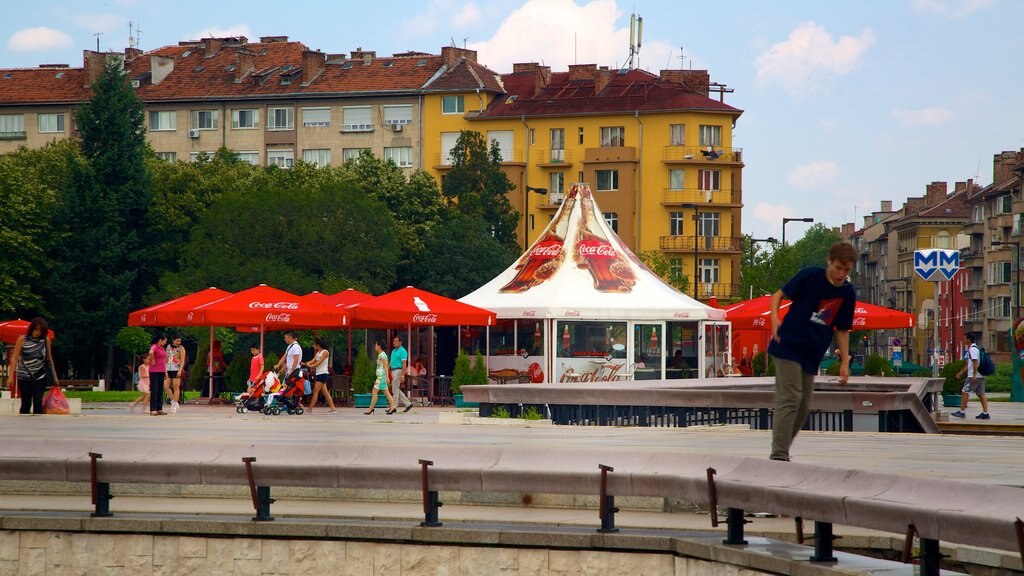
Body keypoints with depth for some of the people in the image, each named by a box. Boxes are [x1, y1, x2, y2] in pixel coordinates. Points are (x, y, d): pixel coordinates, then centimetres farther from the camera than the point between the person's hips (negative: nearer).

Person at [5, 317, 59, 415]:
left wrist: (55, 377, 7)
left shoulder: (46, 340, 0)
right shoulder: (22, 339, -5)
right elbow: (14, 358, -6)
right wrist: (11, 376, -13)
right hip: (24, 378, -1)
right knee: (26, 404, 3)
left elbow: (49, 359, 8)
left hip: (40, 377, 1)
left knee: (38, 403, -9)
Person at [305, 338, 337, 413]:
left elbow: (319, 362, -19)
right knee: (325, 392, 6)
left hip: (323, 374, -9)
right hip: (318, 374, 9)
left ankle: (310, 409, -10)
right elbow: (313, 360, 5)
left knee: (315, 391, -9)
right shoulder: (318, 352, 16)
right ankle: (332, 407, 6)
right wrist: (306, 363, -13)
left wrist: (311, 366, -27)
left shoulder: (325, 352, -8)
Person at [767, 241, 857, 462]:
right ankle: (779, 455, -18)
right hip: (788, 346, -6)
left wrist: (844, 362, 8)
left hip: (812, 355, 6)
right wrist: (775, 318, -19)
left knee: (803, 406, 6)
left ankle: (781, 453, 19)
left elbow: (842, 330, 13)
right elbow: (779, 294, -1)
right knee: (790, 397, -16)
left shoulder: (848, 293, 5)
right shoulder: (810, 276, -8)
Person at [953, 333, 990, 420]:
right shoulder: (976, 348, 21)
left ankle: (962, 412, -1)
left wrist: (974, 375, -25)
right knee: (981, 394, 7)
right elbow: (969, 364, 28)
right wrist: (961, 372, 32)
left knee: (964, 392, -3)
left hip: (973, 376, -9)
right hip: (980, 376, 9)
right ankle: (985, 413, 3)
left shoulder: (972, 349, -11)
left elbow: (975, 362, -21)